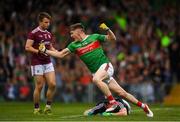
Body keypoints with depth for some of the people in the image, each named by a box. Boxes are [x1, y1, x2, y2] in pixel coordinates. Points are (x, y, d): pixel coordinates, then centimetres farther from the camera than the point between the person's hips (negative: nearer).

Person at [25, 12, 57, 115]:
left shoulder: (49, 34, 13)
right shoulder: (34, 33, -8)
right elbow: (27, 47, -13)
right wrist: (39, 51, -23)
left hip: (48, 62, 6)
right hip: (37, 63, -6)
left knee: (52, 84, -5)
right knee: (39, 86, -3)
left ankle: (48, 106, 8)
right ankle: (37, 108, 10)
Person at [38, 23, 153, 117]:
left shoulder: (94, 37, 2)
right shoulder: (74, 45, 11)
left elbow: (113, 38, 4)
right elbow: (60, 54, 8)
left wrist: (107, 29, -13)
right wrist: (45, 50, 2)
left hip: (105, 65, -4)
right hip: (96, 72, 4)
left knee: (96, 79, -35)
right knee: (121, 92, -1)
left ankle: (112, 102, -26)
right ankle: (143, 106, 9)